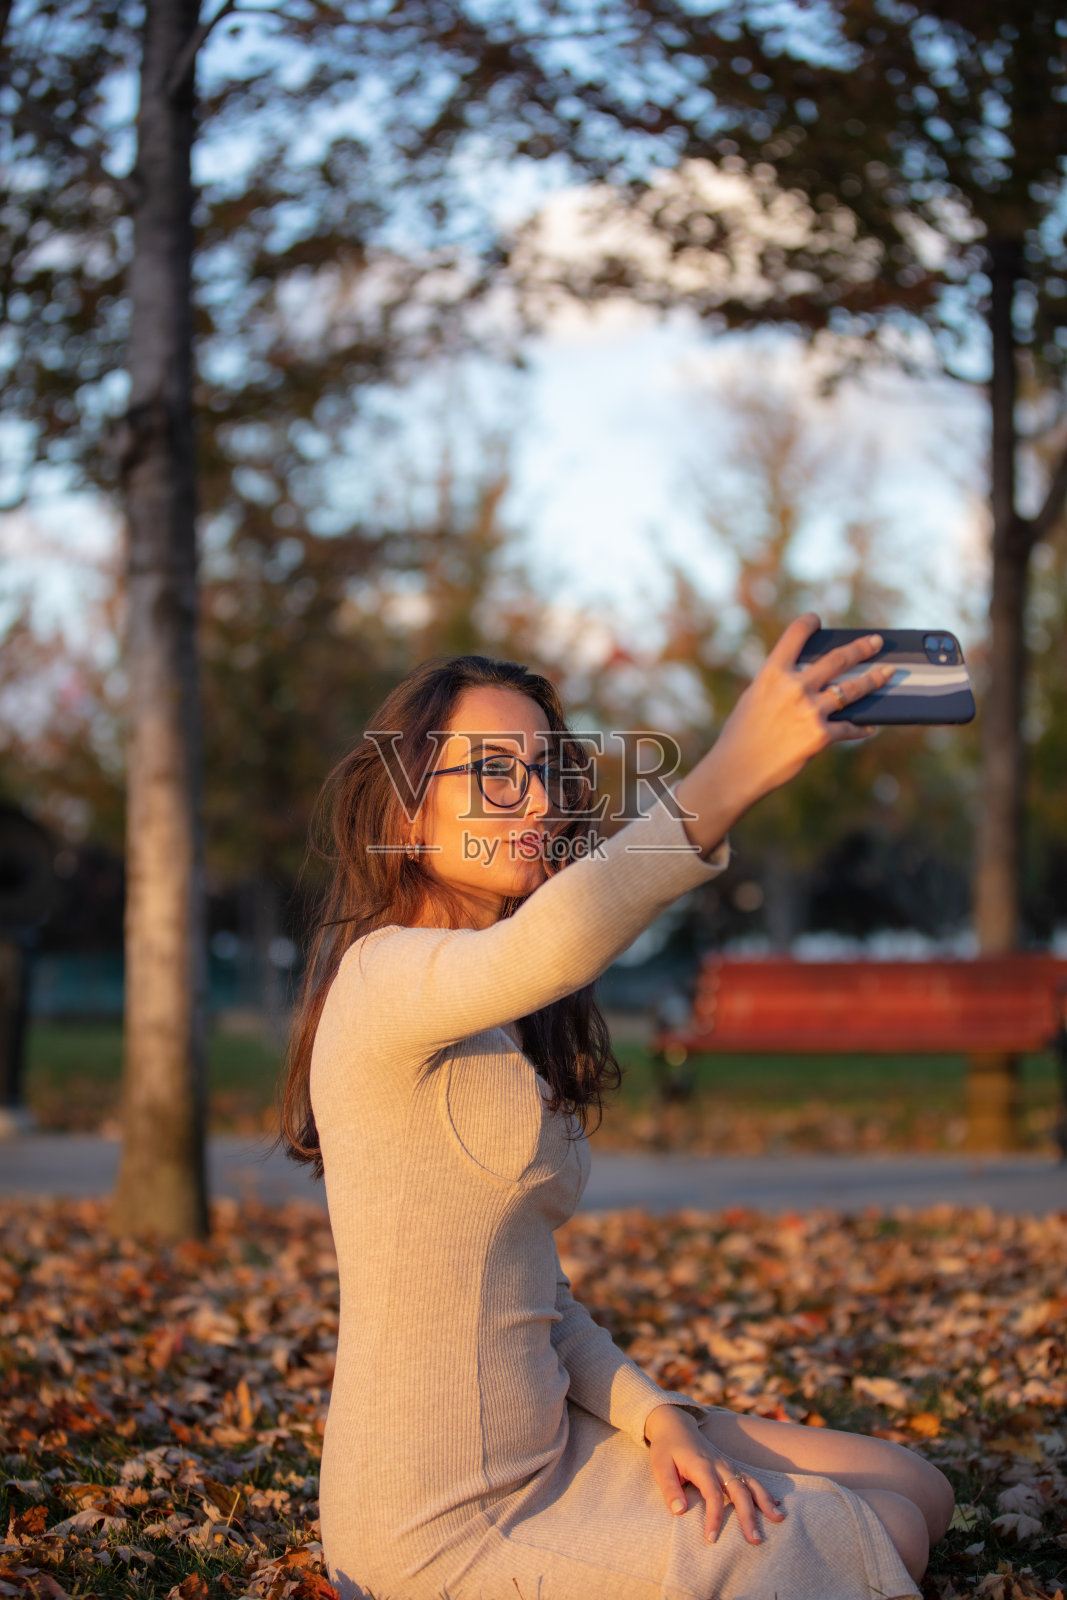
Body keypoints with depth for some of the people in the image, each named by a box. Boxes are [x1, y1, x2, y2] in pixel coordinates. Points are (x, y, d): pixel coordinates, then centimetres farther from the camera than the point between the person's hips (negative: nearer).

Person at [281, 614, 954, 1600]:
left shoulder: (506, 1026, 14)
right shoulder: (383, 977, -16)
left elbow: (529, 1287, 11)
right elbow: (549, 946, -40)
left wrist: (656, 1416, -4)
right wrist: (731, 773, -49)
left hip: (547, 1443, 10)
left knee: (915, 1492, 13)